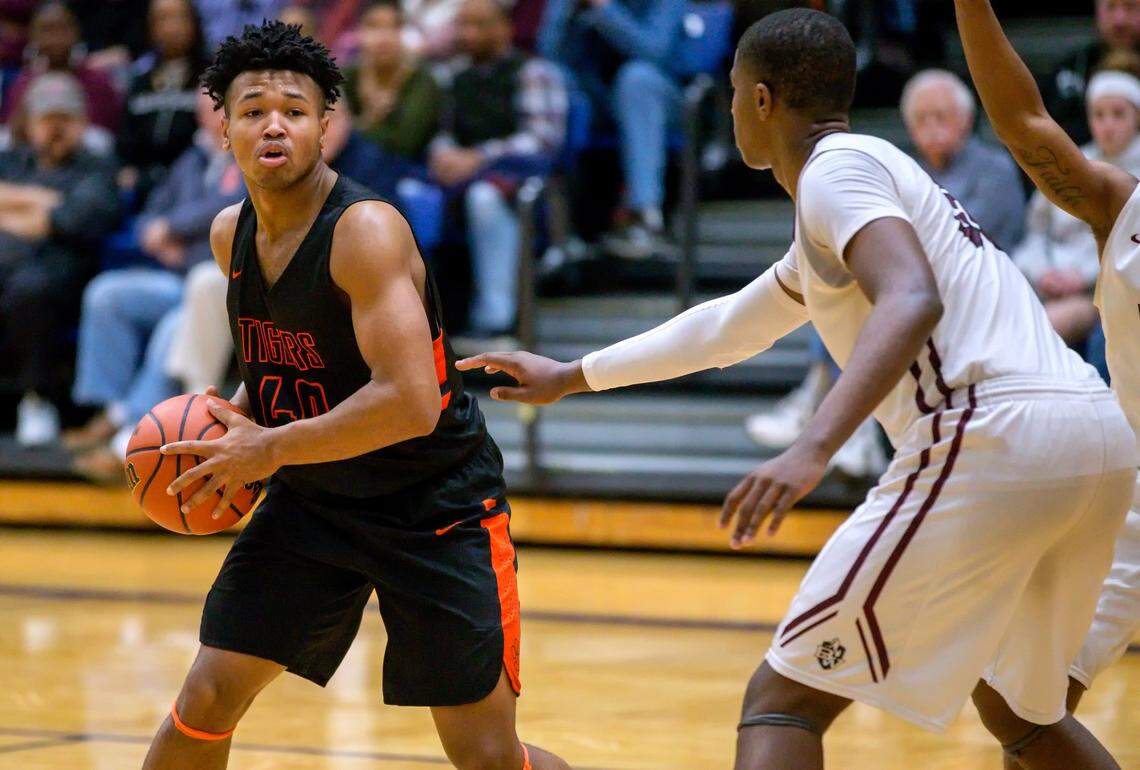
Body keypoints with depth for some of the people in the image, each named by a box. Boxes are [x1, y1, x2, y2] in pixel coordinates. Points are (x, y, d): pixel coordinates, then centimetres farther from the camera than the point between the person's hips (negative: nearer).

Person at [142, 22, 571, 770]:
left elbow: (410, 403, -32)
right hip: (311, 503, 6)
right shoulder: (232, 234, 0)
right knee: (205, 703, 0)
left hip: (436, 506, -6)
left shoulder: (366, 230, -24)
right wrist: (236, 422, 0)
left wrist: (271, 448, -24)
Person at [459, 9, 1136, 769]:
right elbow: (729, 326, 42)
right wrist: (573, 377, 49)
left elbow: (912, 300, -20)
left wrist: (813, 449, -30)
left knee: (783, 700, -5)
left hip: (993, 438, -9)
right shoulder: (877, 169, 30)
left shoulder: (836, 168, 1)